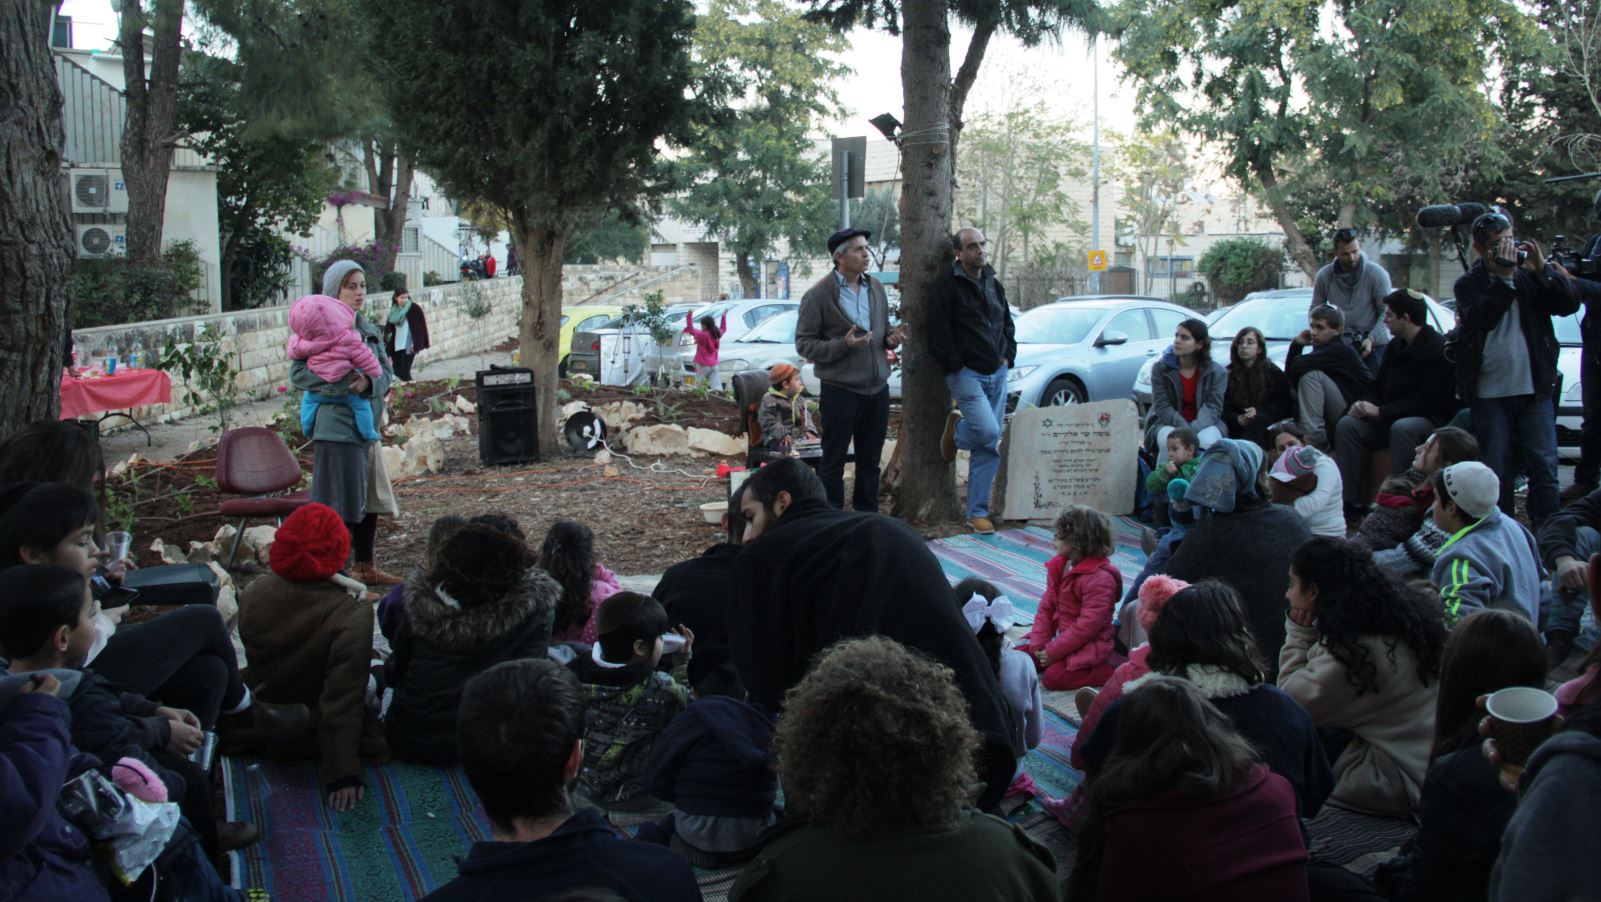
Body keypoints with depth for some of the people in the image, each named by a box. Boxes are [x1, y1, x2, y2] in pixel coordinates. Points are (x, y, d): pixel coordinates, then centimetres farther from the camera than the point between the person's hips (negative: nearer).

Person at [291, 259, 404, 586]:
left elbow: (387, 373, 8)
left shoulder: (369, 330, 12)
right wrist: (340, 382, -24)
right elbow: (298, 373, -16)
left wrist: (370, 383, -14)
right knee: (339, 506, -5)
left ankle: (365, 567, 30)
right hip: (336, 427, -8)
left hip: (367, 427, 8)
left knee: (369, 499, 16)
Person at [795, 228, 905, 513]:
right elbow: (804, 344, -9)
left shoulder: (875, 288, 10)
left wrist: (891, 338, -2)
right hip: (840, 390, -6)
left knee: (870, 461, 14)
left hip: (877, 388, 6)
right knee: (833, 462, 3)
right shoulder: (818, 295, -9)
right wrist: (843, 344, -22)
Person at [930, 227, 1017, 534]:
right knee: (988, 432, -23)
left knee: (989, 446, 4)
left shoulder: (994, 284, 15)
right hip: (966, 373, -6)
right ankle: (956, 428, 12)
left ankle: (978, 512, 11)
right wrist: (956, 365, -14)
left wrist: (1008, 356, 11)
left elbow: (1007, 323, 25)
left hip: (997, 374, 6)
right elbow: (938, 333, -12)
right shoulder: (946, 284, -8)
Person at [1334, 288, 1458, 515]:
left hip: (1432, 420, -8)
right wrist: (1365, 404, -6)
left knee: (1402, 428, -39)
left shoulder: (1438, 349, -14)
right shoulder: (1396, 346, 12)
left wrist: (1381, 412, -21)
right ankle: (1351, 500, -15)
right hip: (1392, 418, 8)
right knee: (1347, 425, -12)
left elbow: (1428, 400, -21)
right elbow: (1379, 386, 18)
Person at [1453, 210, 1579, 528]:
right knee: (1496, 473, 3)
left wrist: (1541, 269, -13)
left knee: (1544, 469, -1)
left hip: (1535, 391, 1)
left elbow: (1569, 304, -3)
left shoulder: (1529, 276, 8)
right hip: (1489, 394, -1)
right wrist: (1504, 277, -23)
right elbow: (1483, 319, -16)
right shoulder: (1468, 285, 3)